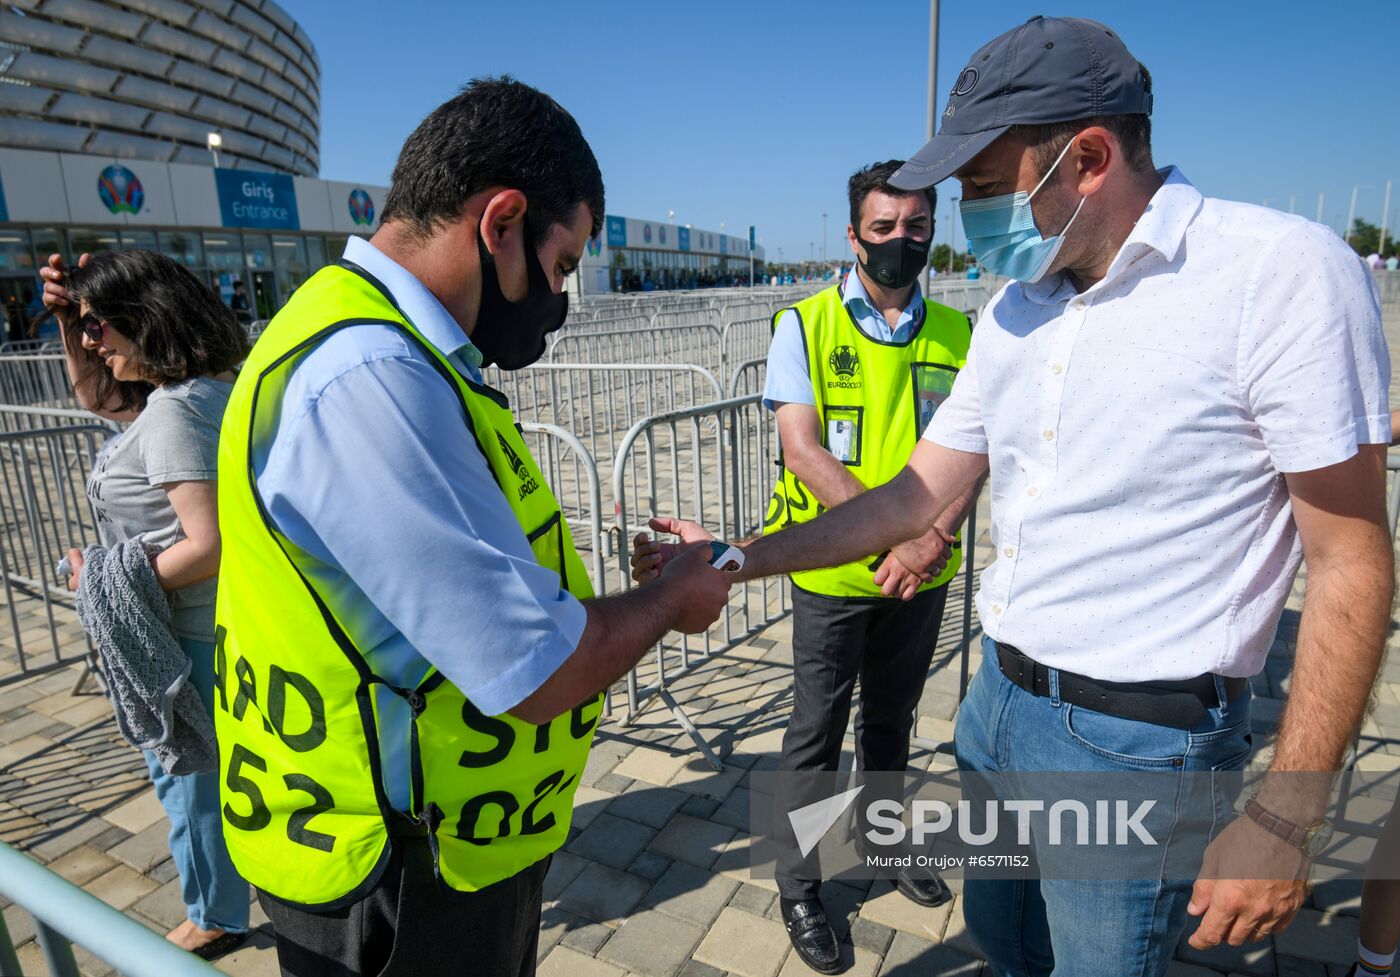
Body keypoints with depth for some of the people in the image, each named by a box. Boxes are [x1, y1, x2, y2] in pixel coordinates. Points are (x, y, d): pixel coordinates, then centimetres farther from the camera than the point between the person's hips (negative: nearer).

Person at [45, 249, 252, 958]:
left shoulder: (172, 410, -25)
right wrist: (67, 319, 9)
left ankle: (216, 920, 34)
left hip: (187, 631, -9)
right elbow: (93, 396, 23)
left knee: (187, 774, 11)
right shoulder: (210, 387, 4)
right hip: (226, 616, 10)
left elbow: (209, 546, -30)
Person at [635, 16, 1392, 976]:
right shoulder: (1013, 310, 4)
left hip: (1131, 739, -6)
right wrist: (737, 560, -1)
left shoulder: (1283, 270, -16)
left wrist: (1287, 817, -15)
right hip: (1000, 699, 6)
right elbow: (916, 498, 4)